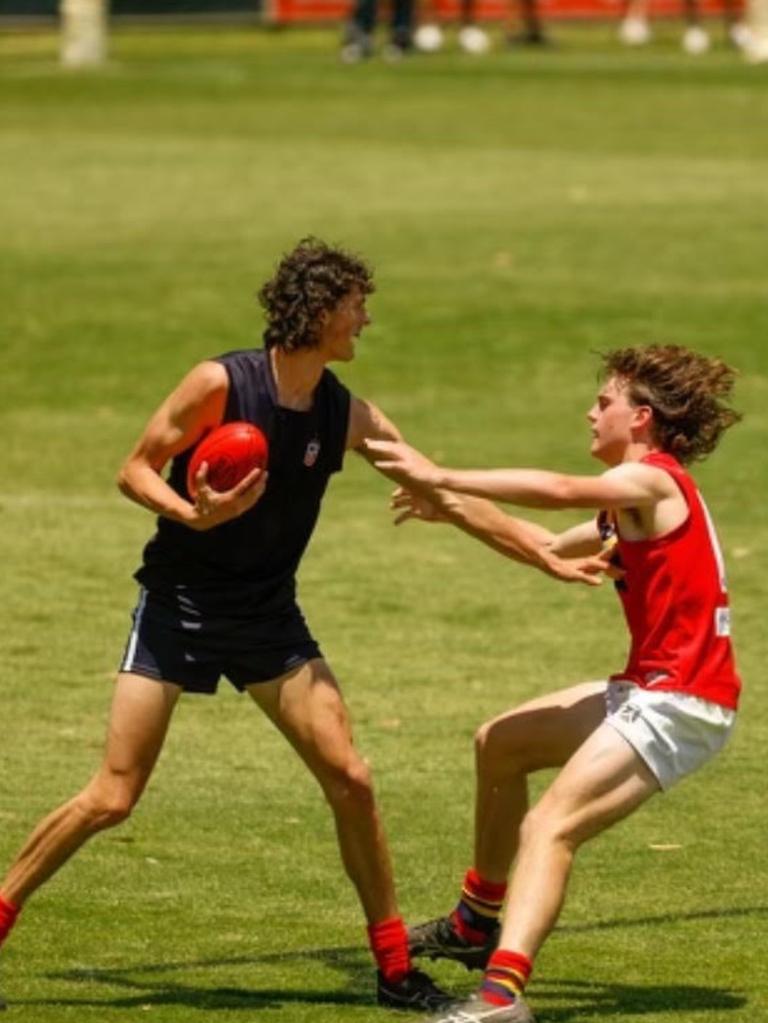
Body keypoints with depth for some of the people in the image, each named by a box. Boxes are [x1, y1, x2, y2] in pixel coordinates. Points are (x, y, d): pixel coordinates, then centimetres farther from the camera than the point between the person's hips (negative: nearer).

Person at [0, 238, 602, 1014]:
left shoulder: (348, 417, -1)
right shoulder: (220, 384, -15)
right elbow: (135, 470, -9)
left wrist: (546, 558, 1)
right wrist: (193, 514, -29)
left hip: (268, 615, 4)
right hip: (179, 602, -4)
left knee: (349, 779, -4)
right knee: (112, 797, -10)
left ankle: (395, 968, 6)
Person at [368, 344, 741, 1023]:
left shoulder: (653, 479, -14)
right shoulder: (638, 501, 17)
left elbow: (560, 490, -33)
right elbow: (550, 548, 24)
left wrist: (440, 477, -29)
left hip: (680, 702, -10)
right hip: (653, 691, 10)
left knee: (550, 827, -23)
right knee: (500, 743, 24)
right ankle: (477, 924, 35)